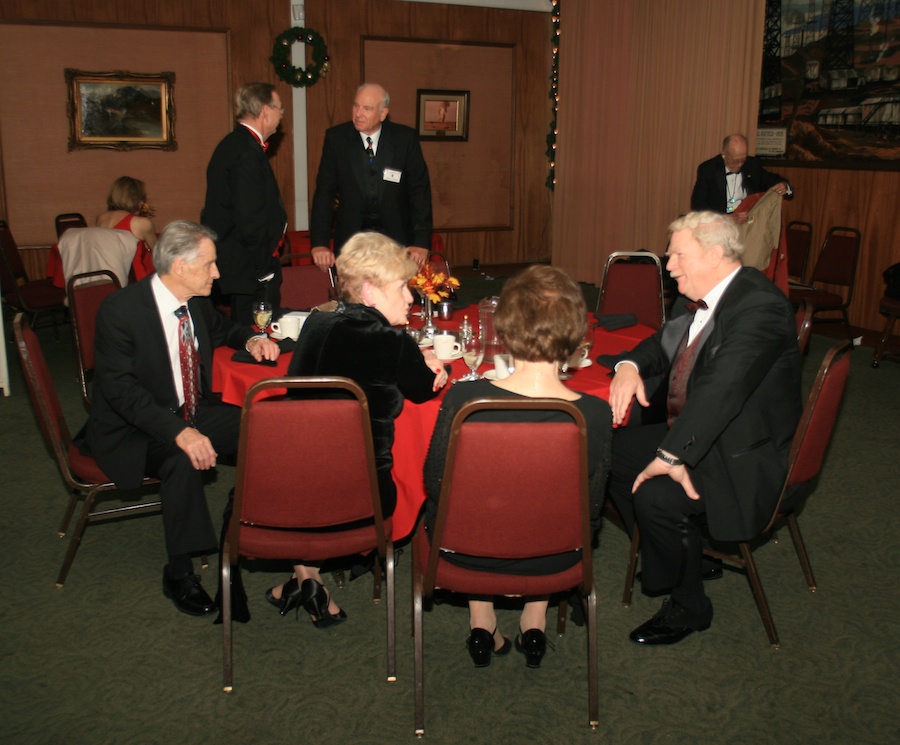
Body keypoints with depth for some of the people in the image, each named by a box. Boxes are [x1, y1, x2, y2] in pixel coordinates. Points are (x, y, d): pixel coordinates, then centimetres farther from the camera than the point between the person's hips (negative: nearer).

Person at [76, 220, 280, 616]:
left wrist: (251, 340, 1)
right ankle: (179, 573, -18)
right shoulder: (120, 309, -20)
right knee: (182, 460, -36)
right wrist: (179, 432, -38)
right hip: (132, 428, -7)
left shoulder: (195, 301, 1)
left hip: (191, 413, 7)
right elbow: (120, 387, -26)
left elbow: (221, 328, 24)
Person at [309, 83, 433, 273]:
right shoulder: (336, 138, -6)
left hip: (397, 236, 0)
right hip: (351, 235, 0)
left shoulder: (405, 138, -8)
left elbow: (419, 191, -6)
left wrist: (422, 242, -14)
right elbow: (324, 192, -6)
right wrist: (319, 243, -15)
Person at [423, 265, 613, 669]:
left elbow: (435, 483, -9)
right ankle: (534, 621, 34)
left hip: (465, 550, -1)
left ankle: (481, 620, 32)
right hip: (552, 558, 1)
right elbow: (591, 509, -9)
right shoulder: (596, 414, -24)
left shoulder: (463, 398, -27)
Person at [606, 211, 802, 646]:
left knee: (655, 496, -27)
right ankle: (683, 556, 20)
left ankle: (688, 607, 1)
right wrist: (630, 365, -6)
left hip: (744, 456, -10)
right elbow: (663, 344, 17)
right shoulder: (701, 300, 5)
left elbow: (720, 389, -32)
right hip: (690, 434, 10)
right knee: (613, 451, 5)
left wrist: (671, 456, -32)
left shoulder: (760, 307, -24)